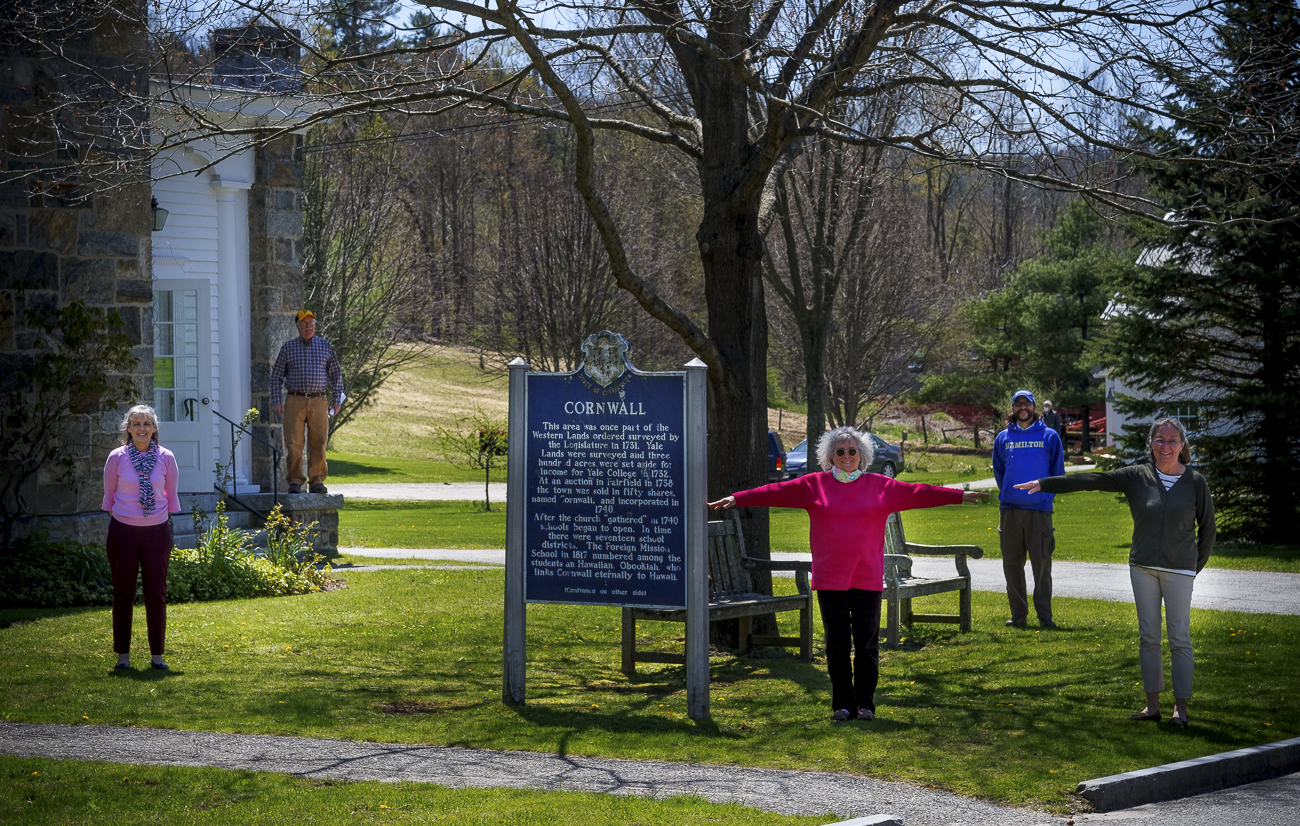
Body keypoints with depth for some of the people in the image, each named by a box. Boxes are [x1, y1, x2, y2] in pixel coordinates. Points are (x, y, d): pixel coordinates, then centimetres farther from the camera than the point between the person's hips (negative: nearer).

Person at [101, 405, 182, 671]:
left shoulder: (165, 457, 0)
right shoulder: (117, 457, -2)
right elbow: (109, 494, 7)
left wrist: (168, 530, 9)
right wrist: (111, 528, 5)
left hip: (157, 531, 1)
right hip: (124, 530, -1)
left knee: (156, 594, 3)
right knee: (123, 593, 3)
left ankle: (157, 654, 13)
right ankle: (122, 654, 12)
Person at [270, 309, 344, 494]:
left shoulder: (325, 346, 11)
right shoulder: (288, 347, 8)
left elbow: (335, 374, 14)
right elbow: (277, 375, 10)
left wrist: (336, 399, 7)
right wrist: (275, 401, 1)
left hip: (318, 401, 1)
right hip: (295, 401, -1)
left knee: (318, 442, -1)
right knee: (293, 443, -6)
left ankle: (317, 481, 5)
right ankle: (295, 481, -1)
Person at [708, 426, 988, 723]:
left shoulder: (881, 486, 7)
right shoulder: (813, 485, 5)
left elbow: (917, 493, 5)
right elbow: (777, 492, 1)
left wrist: (959, 496, 2)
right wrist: (737, 498, -5)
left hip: (868, 578, 0)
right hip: (830, 580, 0)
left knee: (867, 643, 2)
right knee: (837, 644, 3)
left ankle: (865, 703, 12)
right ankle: (843, 704, 11)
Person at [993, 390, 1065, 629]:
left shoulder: (1049, 436, 5)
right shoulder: (1003, 438, 11)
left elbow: (1057, 471, 9)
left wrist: (1045, 492, 4)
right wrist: (1008, 493, 13)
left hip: (1039, 509, -2)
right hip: (1010, 510, 2)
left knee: (1042, 564, -3)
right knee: (1012, 564, 4)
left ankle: (1044, 615, 2)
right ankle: (1018, 614, 11)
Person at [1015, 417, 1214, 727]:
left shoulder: (1195, 483, -2)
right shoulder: (1137, 477, 1)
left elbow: (1207, 527, 8)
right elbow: (1092, 480, -1)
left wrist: (1196, 566, 4)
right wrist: (1046, 484, -5)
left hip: (1179, 570, -3)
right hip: (1142, 567, 3)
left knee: (1179, 639, -2)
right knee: (1148, 637, 6)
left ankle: (1181, 707, 5)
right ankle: (1152, 705, 12)